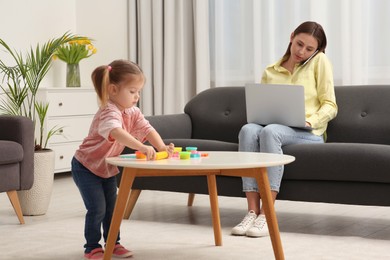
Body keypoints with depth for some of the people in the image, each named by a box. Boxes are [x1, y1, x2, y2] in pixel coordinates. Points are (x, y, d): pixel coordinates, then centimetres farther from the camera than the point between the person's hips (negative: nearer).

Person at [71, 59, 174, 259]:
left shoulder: (133, 113, -4)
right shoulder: (109, 113, -32)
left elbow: (147, 129, -11)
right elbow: (117, 133, -52)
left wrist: (162, 147, -30)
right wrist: (141, 147, -64)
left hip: (107, 168, 8)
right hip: (86, 167, -8)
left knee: (112, 207, 13)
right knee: (97, 209, -9)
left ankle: (113, 243, 26)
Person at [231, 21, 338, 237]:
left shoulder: (319, 61, 6)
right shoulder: (270, 72, 17)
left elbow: (330, 106, 1)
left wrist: (310, 121, -18)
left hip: (308, 133, -3)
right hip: (275, 128, 4)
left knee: (270, 131, -36)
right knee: (248, 130, -32)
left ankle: (267, 214, -38)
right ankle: (253, 212, -36)